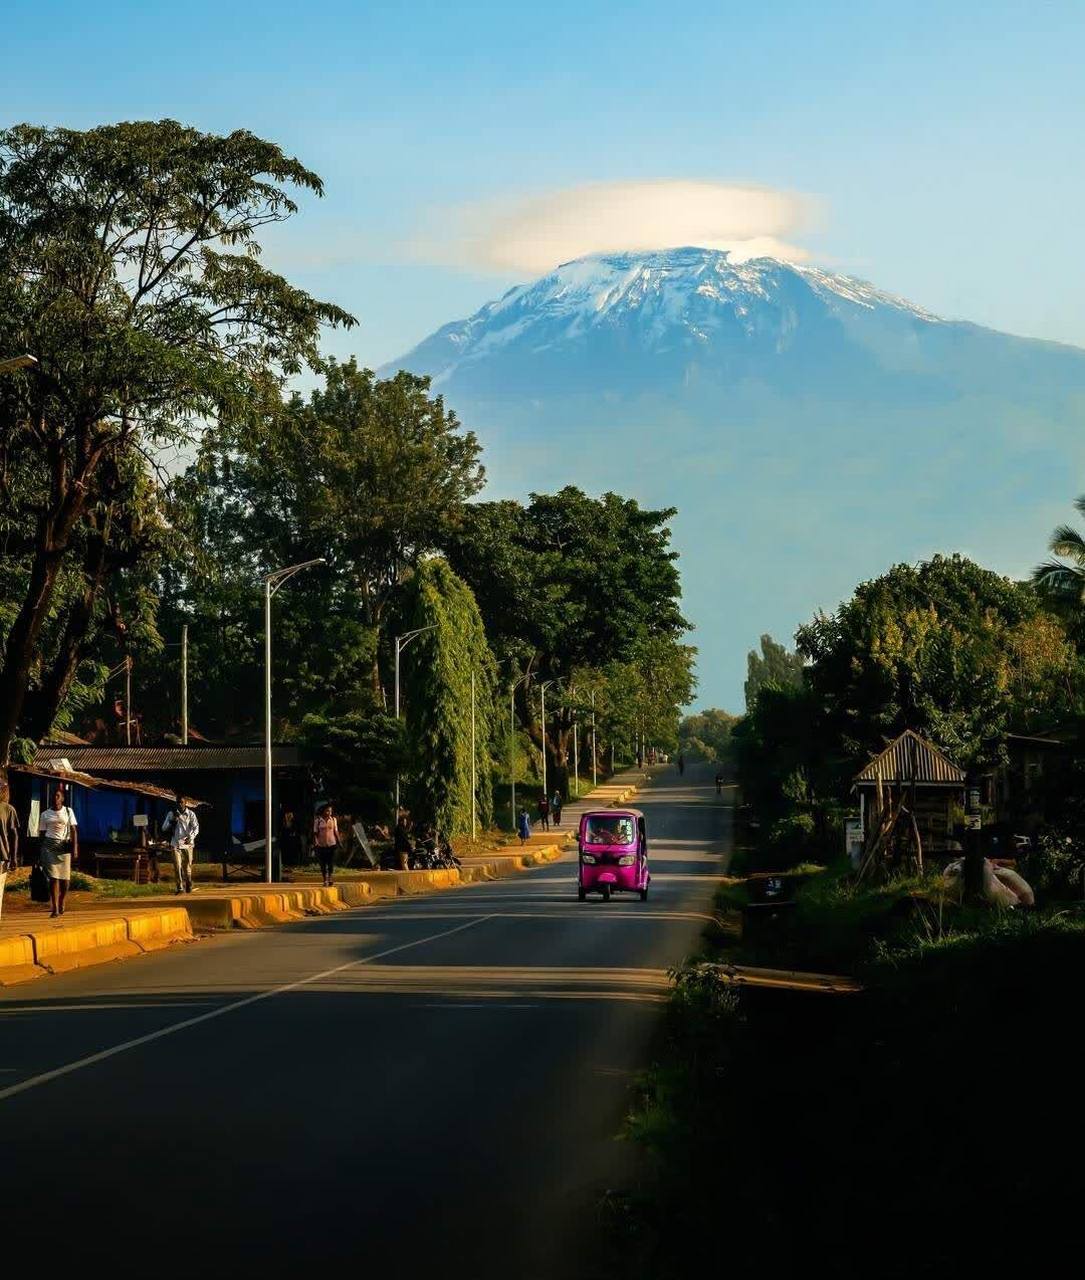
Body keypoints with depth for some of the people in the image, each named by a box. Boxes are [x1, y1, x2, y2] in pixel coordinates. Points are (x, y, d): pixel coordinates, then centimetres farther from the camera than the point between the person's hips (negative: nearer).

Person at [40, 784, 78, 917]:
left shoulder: (68, 811, 9)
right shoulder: (45, 815, 9)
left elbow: (74, 830, 4)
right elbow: (42, 834, 10)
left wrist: (75, 848, -7)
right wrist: (40, 855, 8)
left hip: (64, 847, 1)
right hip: (49, 846, -1)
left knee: (65, 877, 0)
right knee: (53, 877, -10)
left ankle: (61, 902, 28)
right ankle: (55, 908, -12)